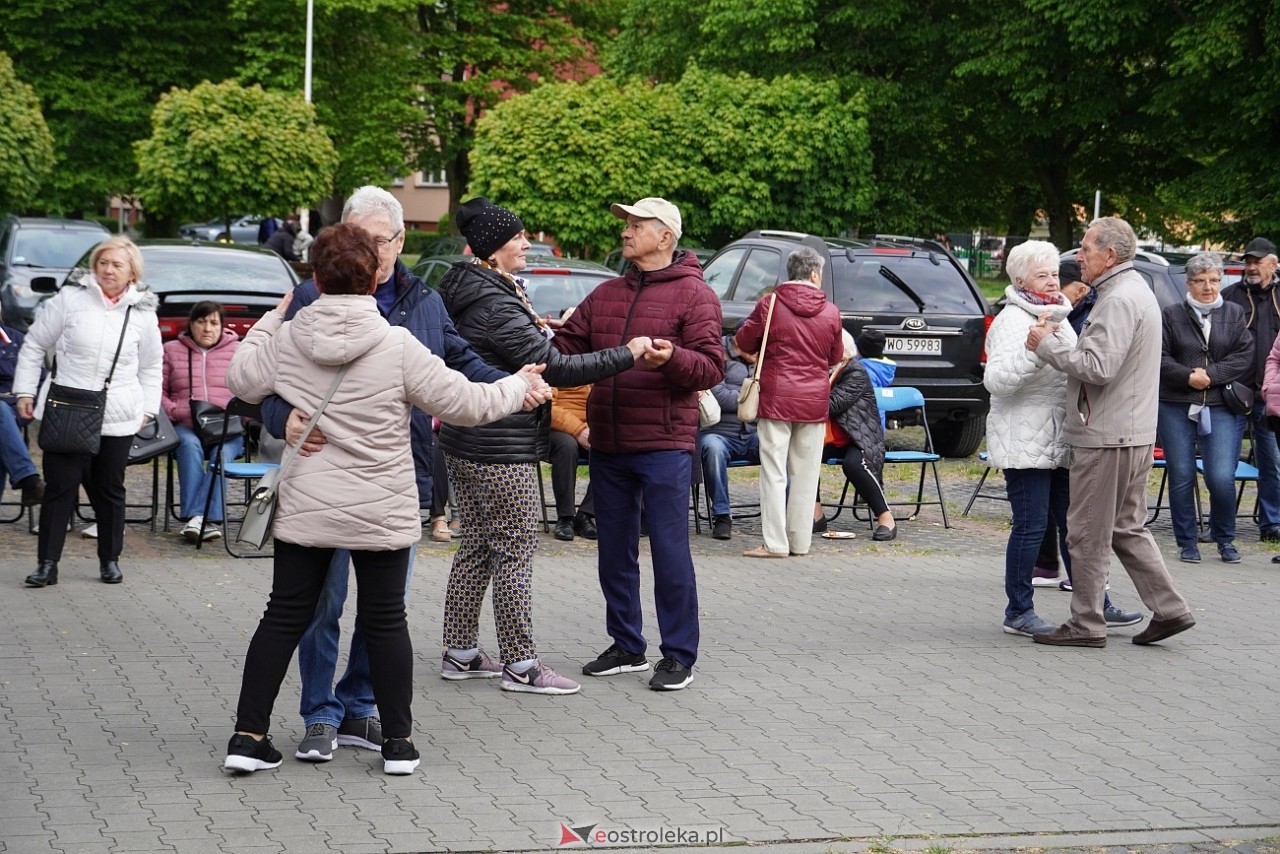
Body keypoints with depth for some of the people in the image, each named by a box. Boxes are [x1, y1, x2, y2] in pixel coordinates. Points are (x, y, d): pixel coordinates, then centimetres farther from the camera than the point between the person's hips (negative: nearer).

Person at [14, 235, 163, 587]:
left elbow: (151, 366, 17)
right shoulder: (71, 299, -1)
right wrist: (25, 391, 2)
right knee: (60, 485, -3)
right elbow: (34, 346, 5)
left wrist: (148, 408, 9)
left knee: (110, 489, 10)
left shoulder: (143, 313, 5)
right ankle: (47, 562, 1)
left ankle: (110, 559, 22)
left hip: (118, 419, 2)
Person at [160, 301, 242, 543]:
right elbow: (158, 391, 12)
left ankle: (208, 517, -40)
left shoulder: (238, 351, 15)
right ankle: (195, 516, -41)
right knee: (189, 444, -35)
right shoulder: (172, 351, 17)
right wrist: (175, 411, -7)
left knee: (223, 450, -34)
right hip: (186, 426, 0)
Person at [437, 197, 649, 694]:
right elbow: (554, 368, -22)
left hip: (466, 443, 10)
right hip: (501, 451, -10)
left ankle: (460, 653, 21)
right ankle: (520, 666, 0)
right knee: (515, 552, -4)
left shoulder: (467, 294, 12)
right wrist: (626, 355, -18)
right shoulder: (497, 305, -20)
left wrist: (544, 330, 14)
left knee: (476, 547, 15)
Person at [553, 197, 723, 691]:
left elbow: (711, 367, -11)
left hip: (664, 445, -6)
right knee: (614, 553, 13)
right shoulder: (605, 295, 15)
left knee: (669, 552, -3)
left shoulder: (693, 295, -4)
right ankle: (627, 648, 25)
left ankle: (679, 655, 6)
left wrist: (671, 358, -29)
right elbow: (567, 349, 10)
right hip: (607, 445, 6)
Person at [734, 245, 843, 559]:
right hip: (814, 402, 2)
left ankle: (775, 542, -4)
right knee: (806, 474, 10)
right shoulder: (831, 312, 1)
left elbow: (743, 342, 4)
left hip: (776, 398, -2)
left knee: (774, 473, -1)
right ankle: (801, 541, 13)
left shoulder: (770, 304, -6)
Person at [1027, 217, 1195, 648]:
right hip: (1133, 432, 10)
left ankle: (1086, 625, 4)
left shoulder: (1118, 300, -17)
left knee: (1088, 532, -2)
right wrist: (1061, 339, 9)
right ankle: (1169, 609, 15)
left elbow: (1098, 368, -24)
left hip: (1107, 436, -10)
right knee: (1127, 527, 16)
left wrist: (1048, 345, -15)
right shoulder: (1136, 290, 17)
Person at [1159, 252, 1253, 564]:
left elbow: (1245, 357, 1)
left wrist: (1211, 374, -11)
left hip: (1222, 409, 0)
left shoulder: (1235, 315, 10)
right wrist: (1188, 377, -16)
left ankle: (1225, 538, 14)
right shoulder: (1171, 315, 6)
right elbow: (1160, 357, -2)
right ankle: (1187, 542, 16)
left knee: (1221, 478, -8)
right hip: (1176, 407, 0)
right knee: (1181, 477, 3)